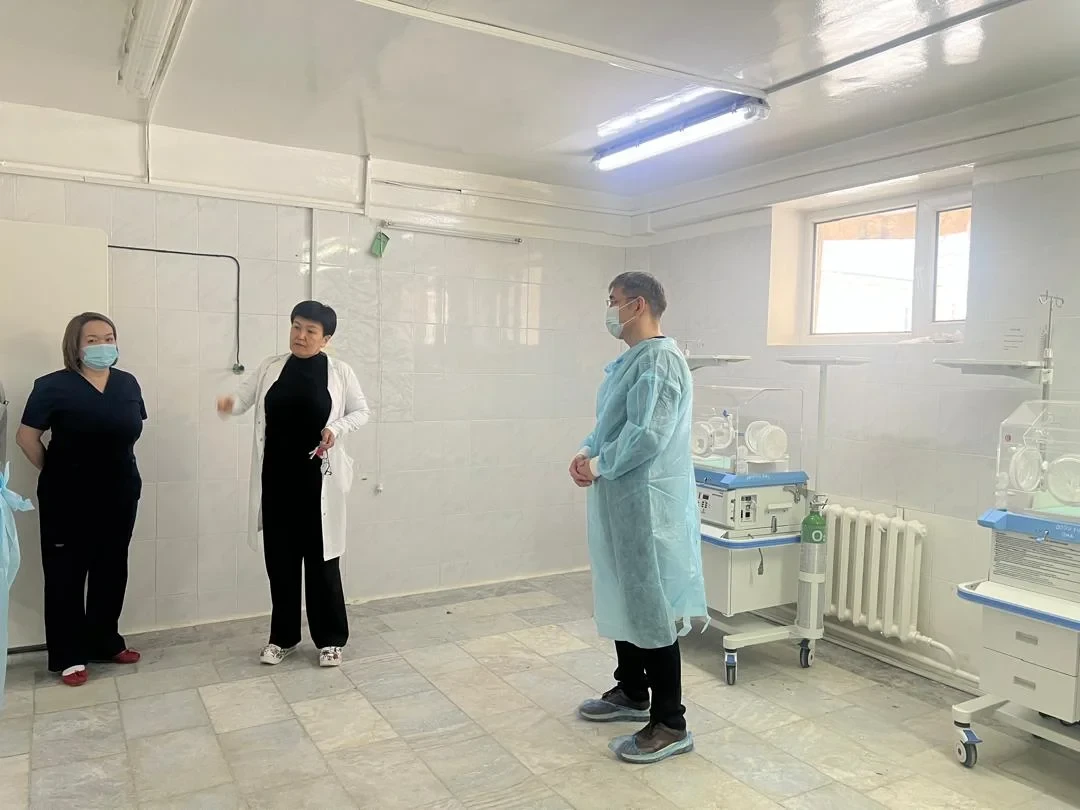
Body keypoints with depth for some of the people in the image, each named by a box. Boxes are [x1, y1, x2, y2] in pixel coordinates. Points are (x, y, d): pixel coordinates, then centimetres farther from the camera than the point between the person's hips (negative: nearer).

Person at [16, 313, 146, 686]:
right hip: (69, 499, -4)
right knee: (66, 574, 5)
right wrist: (56, 473, 1)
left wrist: (113, 464, 11)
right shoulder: (54, 386, -10)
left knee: (111, 571, 12)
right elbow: (26, 437, -5)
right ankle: (68, 655, 16)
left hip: (120, 494, 4)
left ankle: (106, 642, 27)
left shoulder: (128, 383, 3)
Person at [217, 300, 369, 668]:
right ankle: (283, 636, 26)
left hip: (318, 478, -3)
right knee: (279, 557, 10)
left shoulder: (340, 372, -1)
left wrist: (337, 428, -13)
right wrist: (229, 404, -23)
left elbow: (362, 411, 6)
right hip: (275, 477, 3)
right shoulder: (270, 368, 6)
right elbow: (244, 397, 0)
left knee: (321, 557, 3)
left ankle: (330, 638, 17)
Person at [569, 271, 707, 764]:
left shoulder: (659, 360, -17)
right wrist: (587, 451, 1)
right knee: (623, 600, 19)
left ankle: (670, 725, 10)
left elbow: (647, 435, -25)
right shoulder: (628, 361, 14)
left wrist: (598, 466, -14)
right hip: (621, 501, 10)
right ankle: (631, 693, 36)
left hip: (647, 502, -10)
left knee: (653, 609, -3)